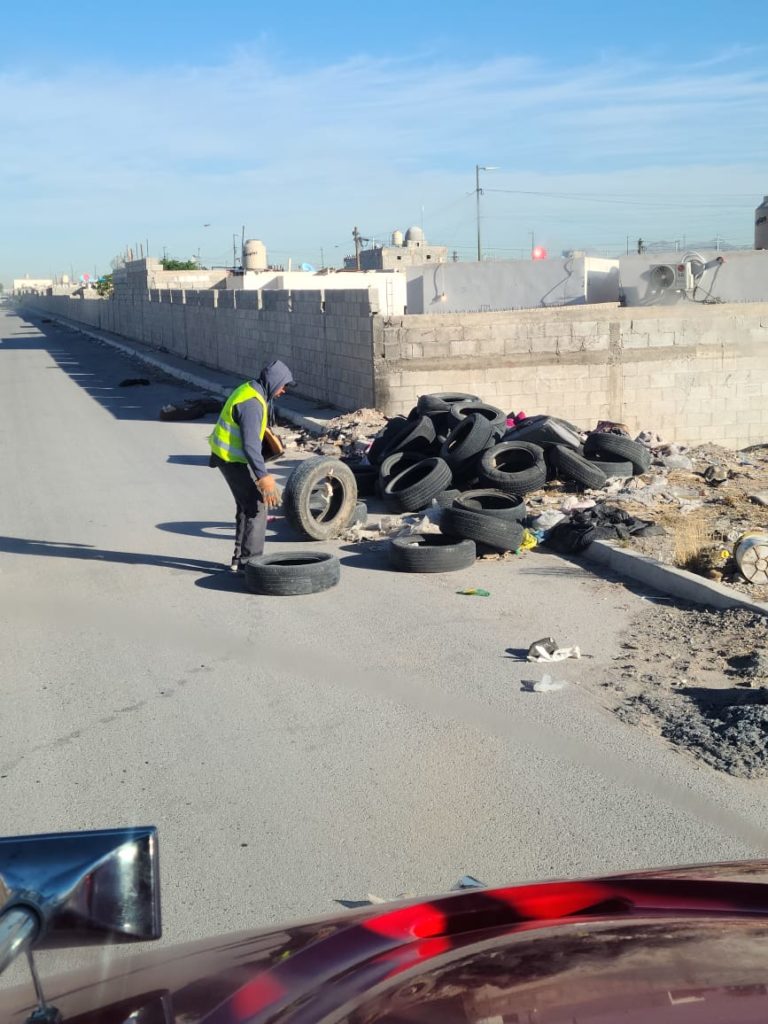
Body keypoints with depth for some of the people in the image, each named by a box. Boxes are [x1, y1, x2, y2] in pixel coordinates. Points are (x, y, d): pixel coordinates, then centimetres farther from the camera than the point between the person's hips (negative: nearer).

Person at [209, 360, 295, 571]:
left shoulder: (250, 390, 9)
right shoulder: (251, 403, -24)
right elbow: (250, 444, -30)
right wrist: (263, 476, -34)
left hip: (230, 456, 11)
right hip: (233, 460, -11)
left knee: (246, 506, 18)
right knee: (256, 507, -9)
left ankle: (240, 558, 25)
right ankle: (249, 561, -6)